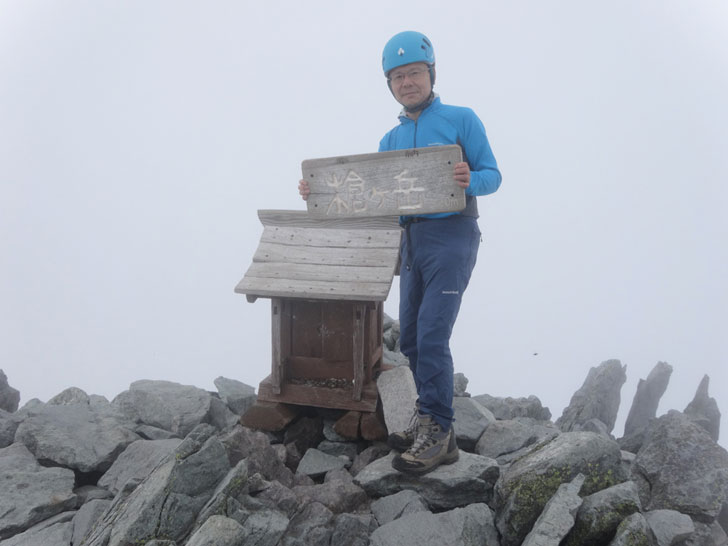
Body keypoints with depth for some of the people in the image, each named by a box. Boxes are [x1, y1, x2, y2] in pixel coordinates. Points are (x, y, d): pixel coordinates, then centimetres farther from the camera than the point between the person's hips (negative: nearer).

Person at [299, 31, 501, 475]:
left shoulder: (461, 120, 2)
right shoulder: (392, 140, 19)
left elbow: (493, 175, -2)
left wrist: (469, 181, -25)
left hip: (452, 235, -7)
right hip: (413, 240, 7)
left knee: (431, 335, -15)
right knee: (411, 338, 8)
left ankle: (437, 432, -5)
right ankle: (431, 420, 22)